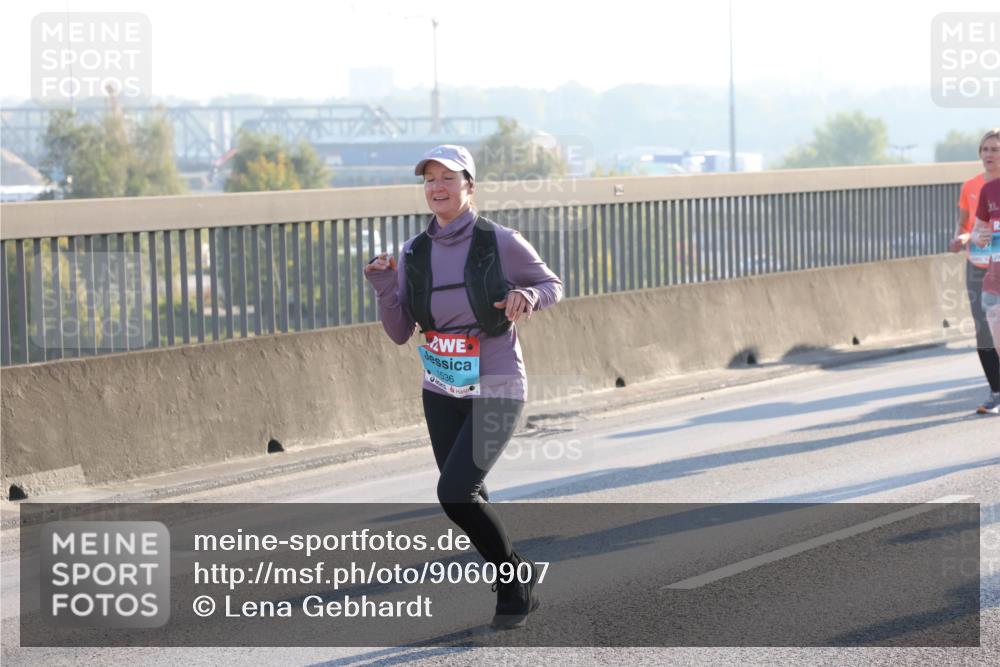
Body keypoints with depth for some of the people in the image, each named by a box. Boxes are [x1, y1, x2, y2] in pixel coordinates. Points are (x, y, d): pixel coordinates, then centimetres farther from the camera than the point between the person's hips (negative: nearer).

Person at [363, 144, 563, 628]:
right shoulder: (414, 253, 0)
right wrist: (384, 287, -15)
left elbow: (552, 285, 3)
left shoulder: (501, 242, -11)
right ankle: (517, 586, 34)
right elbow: (400, 333, 2)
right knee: (470, 498, 13)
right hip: (441, 392, 5)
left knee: (455, 492, -18)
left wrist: (526, 296, -19)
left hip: (495, 391, -5)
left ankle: (514, 576, 5)